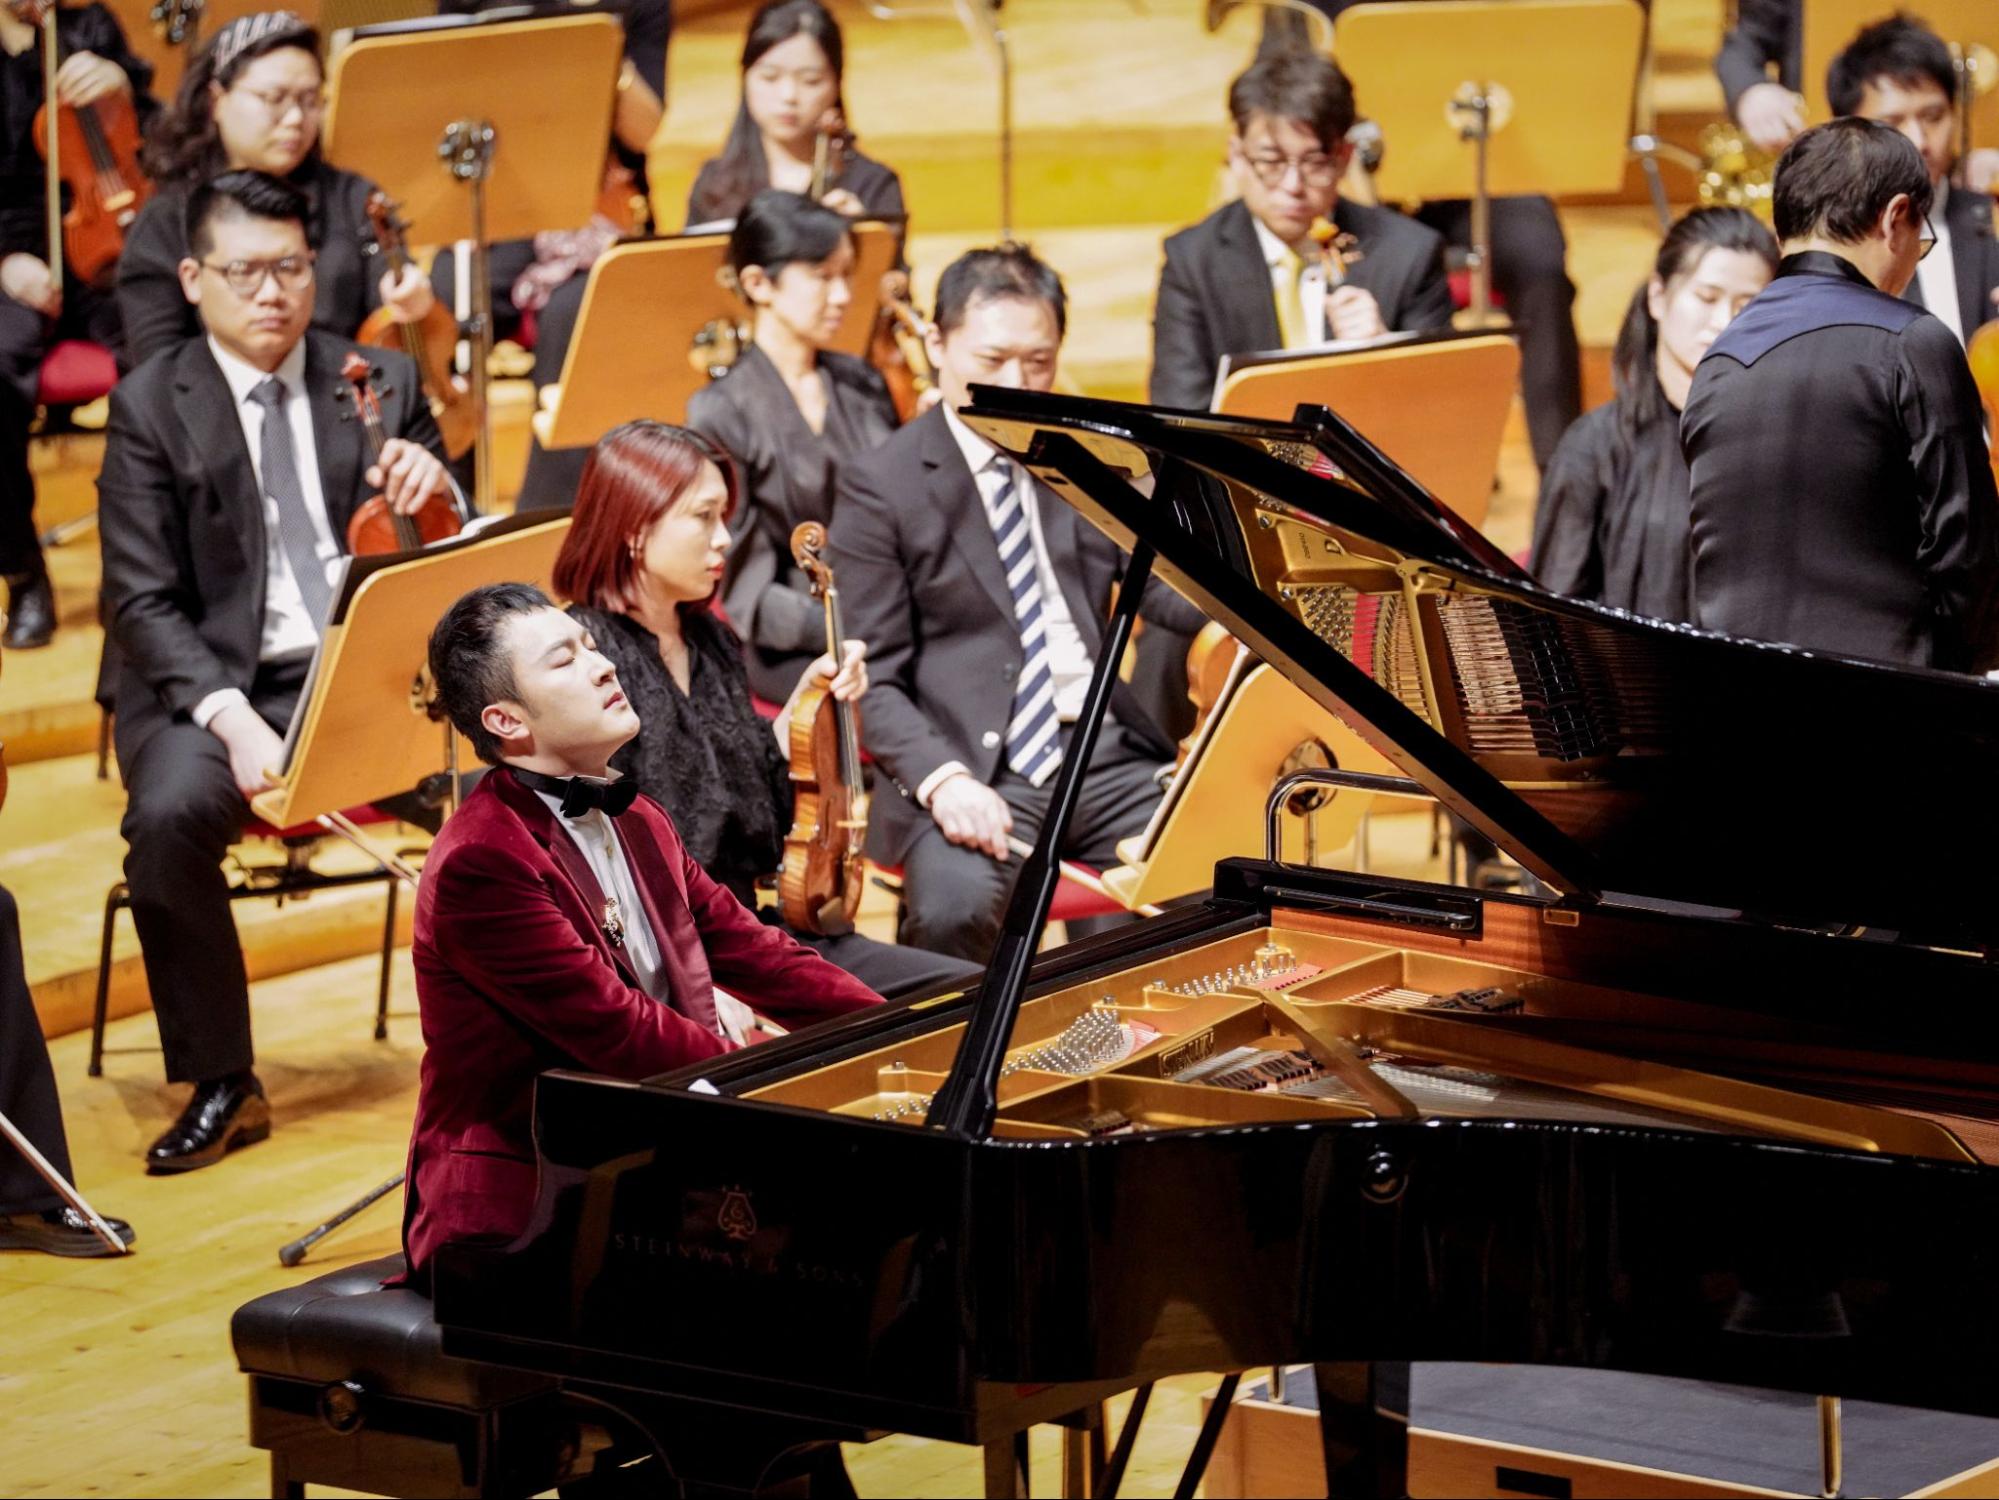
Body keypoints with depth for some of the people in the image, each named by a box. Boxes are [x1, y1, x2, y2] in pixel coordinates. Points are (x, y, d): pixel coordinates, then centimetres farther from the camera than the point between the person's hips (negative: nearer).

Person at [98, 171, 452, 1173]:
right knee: (171, 813, -34)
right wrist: (230, 716, -21)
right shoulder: (150, 405, 2)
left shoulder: (384, 383, 10)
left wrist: (432, 496, -13)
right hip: (212, 683, -1)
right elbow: (142, 602, -5)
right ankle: (221, 1086, -16)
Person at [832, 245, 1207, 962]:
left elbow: (1162, 590, 9)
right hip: (973, 773, -4)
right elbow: (874, 681, -3)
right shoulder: (881, 486, 1)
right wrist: (942, 780, -21)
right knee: (957, 905, -34)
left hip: (1107, 749, 5)